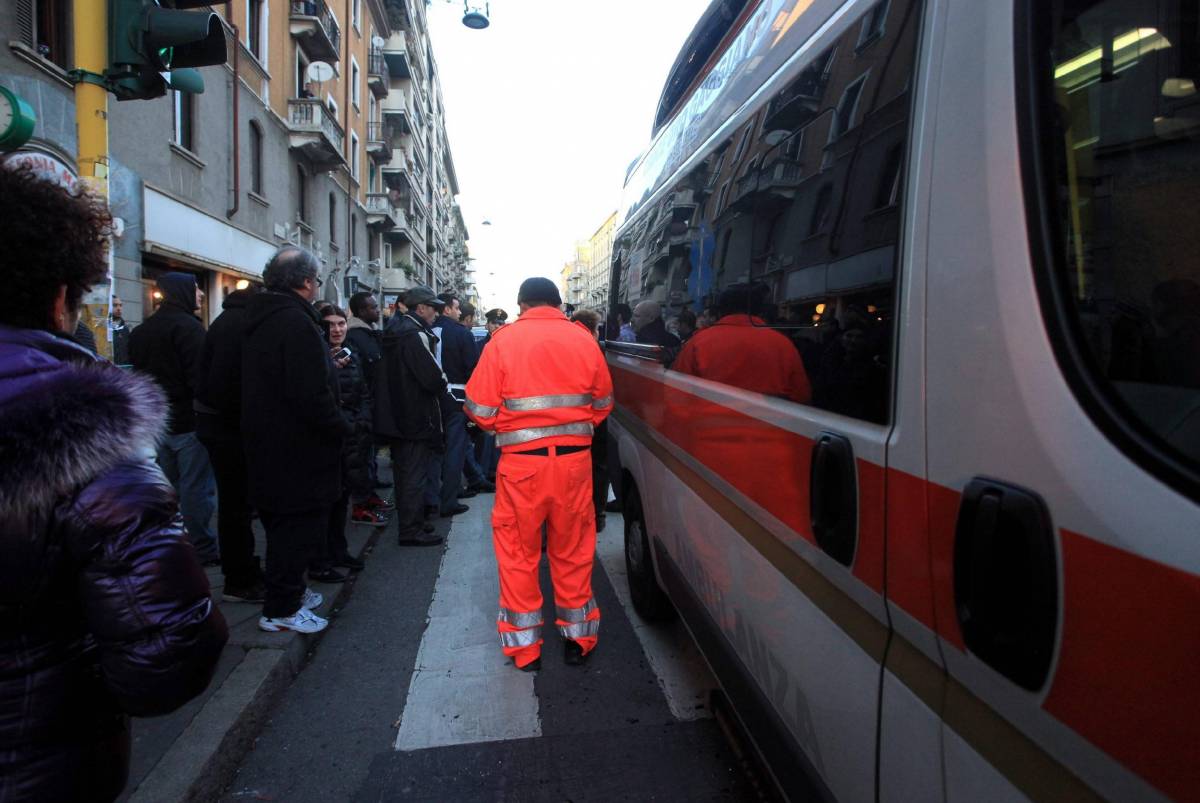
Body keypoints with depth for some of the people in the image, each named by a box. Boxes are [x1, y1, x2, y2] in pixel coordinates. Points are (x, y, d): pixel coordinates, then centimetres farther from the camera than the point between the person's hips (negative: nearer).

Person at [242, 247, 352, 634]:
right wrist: (344, 428, -14)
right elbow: (312, 396, -27)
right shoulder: (296, 323, -21)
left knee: (283, 525, 21)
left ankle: (290, 591, 35)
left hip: (266, 445, 10)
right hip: (298, 450, -10)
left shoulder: (259, 319, 11)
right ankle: (281, 609, 12)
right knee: (299, 527, 2)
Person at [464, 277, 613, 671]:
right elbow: (603, 403, 8)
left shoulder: (504, 341, -4)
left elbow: (480, 410, -5)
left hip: (522, 462, -2)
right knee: (573, 550, 15)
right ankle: (577, 638, 27)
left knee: (518, 553, 12)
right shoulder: (583, 339, 2)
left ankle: (524, 646, 21)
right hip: (574, 459, 2)